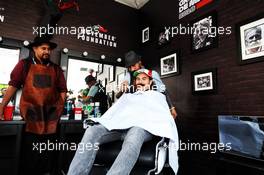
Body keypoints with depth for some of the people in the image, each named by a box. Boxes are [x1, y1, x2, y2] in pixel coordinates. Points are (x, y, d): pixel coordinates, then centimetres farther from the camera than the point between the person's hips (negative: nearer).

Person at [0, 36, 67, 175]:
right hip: (31, 116, -2)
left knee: (48, 155, 12)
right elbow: (13, 85, -2)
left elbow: (62, 90, 9)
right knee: (30, 155, 11)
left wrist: (60, 108, 0)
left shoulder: (56, 69, 8)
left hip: (51, 117, 2)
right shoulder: (24, 65, 1)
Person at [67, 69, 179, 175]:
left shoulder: (157, 96, 27)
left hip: (142, 126, -3)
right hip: (119, 124, 4)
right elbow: (113, 111, 24)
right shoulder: (128, 96, 36)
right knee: (92, 131, -27)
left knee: (132, 141, -41)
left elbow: (165, 116, 12)